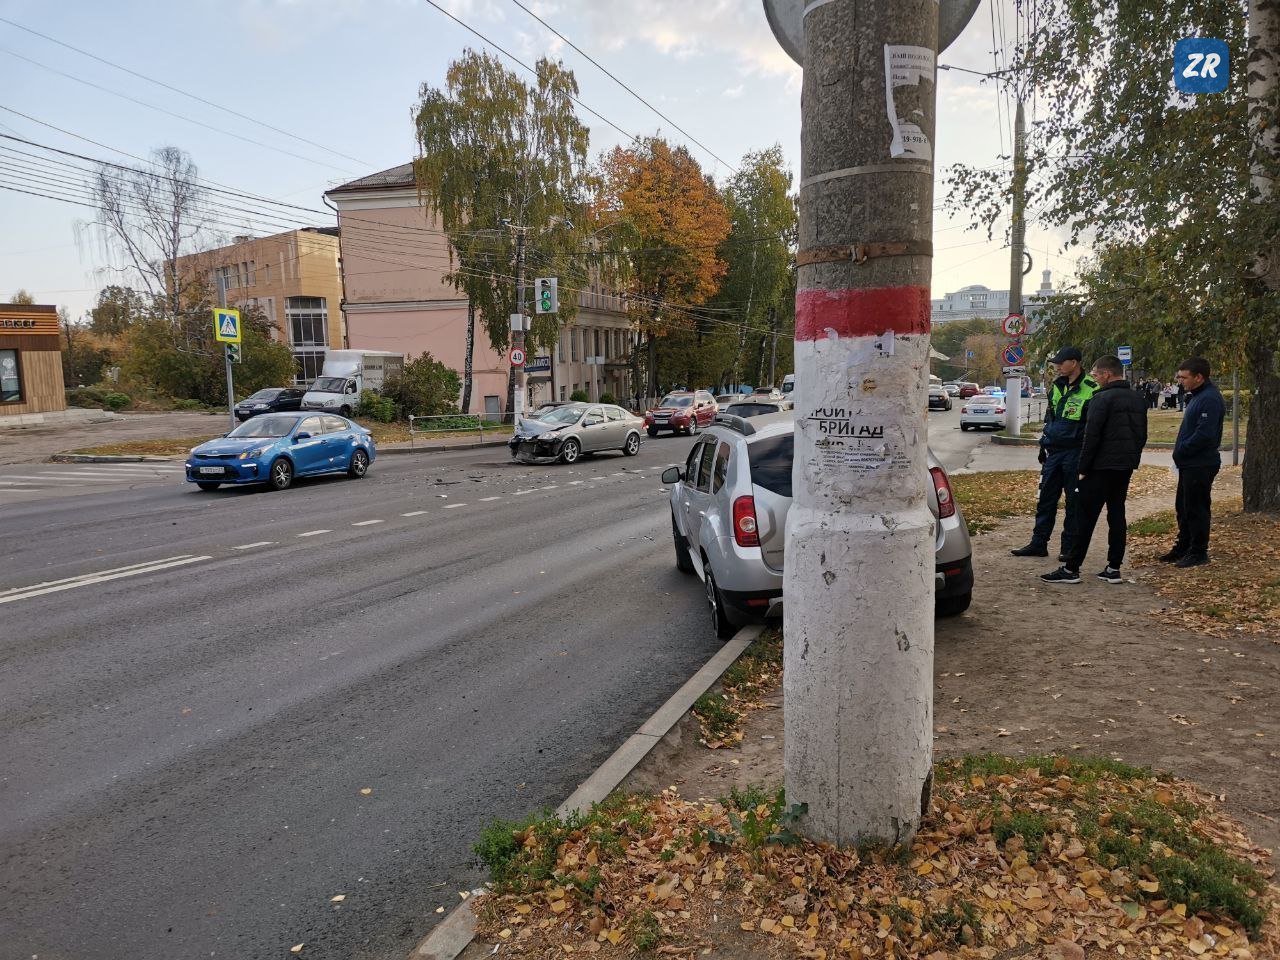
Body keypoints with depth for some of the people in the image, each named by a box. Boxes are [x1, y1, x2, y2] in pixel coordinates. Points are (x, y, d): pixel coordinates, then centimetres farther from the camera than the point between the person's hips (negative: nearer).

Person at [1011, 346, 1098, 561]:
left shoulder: (1091, 390, -10)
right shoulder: (1057, 386, 11)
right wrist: (1043, 444, 18)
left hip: (1075, 453, -7)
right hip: (1054, 452, 7)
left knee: (1073, 502, 3)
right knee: (1046, 499, 10)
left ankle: (1069, 547, 11)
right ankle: (1038, 543, 17)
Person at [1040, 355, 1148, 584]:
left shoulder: (1102, 398, -14)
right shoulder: (1139, 399, 12)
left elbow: (1092, 436, -17)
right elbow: (1142, 435, 17)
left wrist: (1083, 468, -11)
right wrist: (1133, 460, 20)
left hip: (1102, 468, -8)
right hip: (1126, 467, 8)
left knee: (1085, 517, -4)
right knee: (1117, 514, 12)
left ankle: (1071, 569, -2)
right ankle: (1114, 568, 14)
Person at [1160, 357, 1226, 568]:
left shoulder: (1210, 399, -19)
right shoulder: (1196, 396, 13)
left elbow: (1204, 434, -26)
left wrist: (1181, 451, -16)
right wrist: (1180, 452, 9)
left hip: (1200, 465, -10)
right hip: (1189, 464, 10)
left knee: (1196, 509, -1)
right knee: (1183, 507, 17)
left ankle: (1198, 552, 9)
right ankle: (1183, 547, 28)